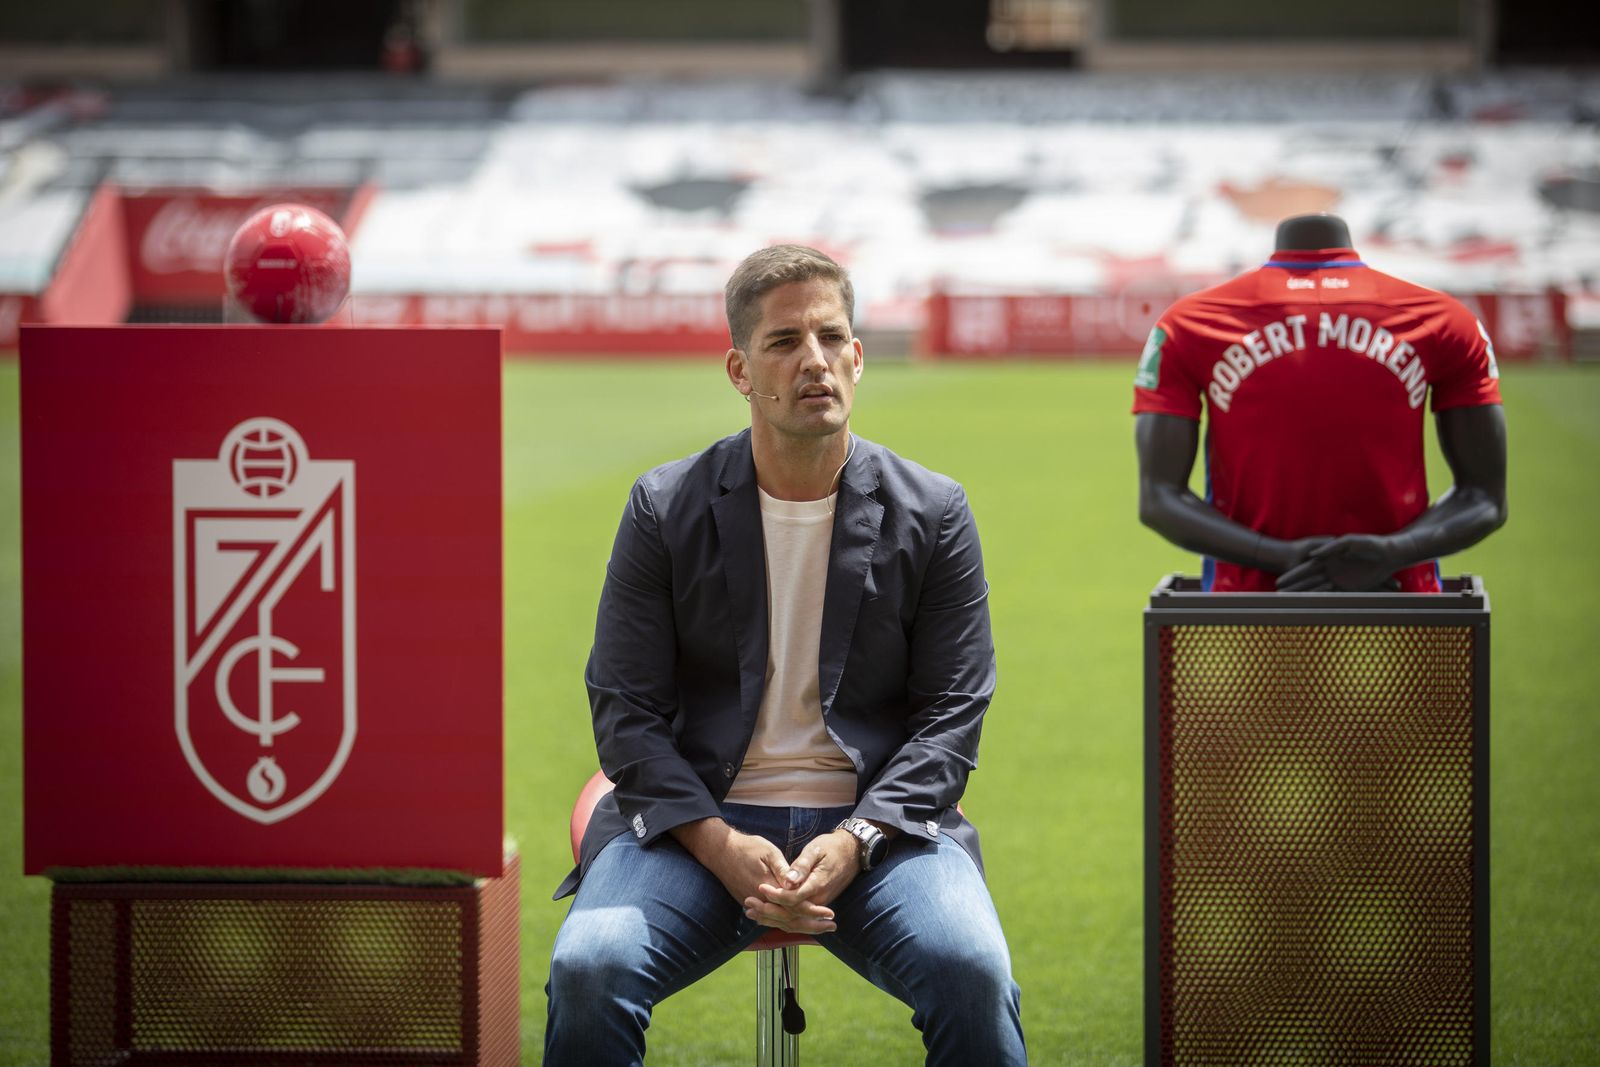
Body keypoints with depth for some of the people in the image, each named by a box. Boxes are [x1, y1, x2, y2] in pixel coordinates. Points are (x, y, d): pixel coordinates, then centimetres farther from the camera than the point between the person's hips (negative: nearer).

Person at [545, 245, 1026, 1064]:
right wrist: (722, 848, -15)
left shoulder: (933, 514, 5)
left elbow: (951, 716, 3)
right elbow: (626, 712, 1)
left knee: (972, 972, -30)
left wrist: (853, 843, -14)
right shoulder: (665, 509, 4)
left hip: (876, 825, 0)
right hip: (697, 823, 0)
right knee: (587, 970, -29)